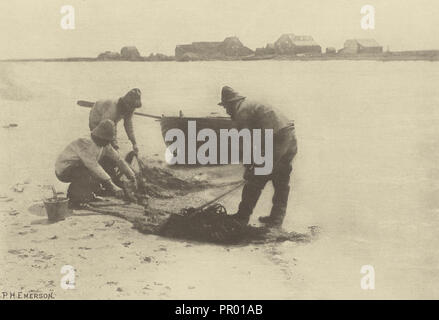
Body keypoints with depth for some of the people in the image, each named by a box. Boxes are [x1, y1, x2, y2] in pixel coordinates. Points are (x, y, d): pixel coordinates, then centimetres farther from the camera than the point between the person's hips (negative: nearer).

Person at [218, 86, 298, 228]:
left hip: (276, 140, -10)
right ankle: (276, 219, 24)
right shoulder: (251, 105, 28)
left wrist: (248, 168, 0)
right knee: (282, 183, 16)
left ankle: (243, 216, 9)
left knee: (255, 181, 1)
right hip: (291, 139, 10)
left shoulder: (241, 111, -2)